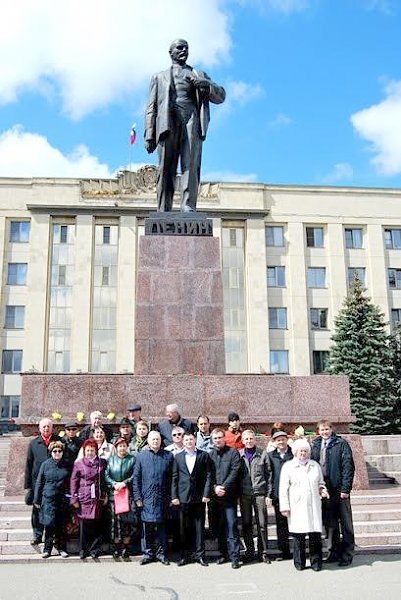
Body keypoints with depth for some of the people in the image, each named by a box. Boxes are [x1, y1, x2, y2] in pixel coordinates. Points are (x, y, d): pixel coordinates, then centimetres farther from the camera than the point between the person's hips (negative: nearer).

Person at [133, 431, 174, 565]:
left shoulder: (168, 456, 5)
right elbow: (136, 478, 4)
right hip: (146, 497, 0)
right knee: (147, 526, 4)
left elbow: (172, 478, 3)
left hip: (162, 498, 0)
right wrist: (137, 497, -2)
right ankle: (148, 553, 15)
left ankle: (161, 553, 15)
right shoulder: (141, 456, 5)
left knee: (161, 525, 5)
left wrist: (171, 496, -2)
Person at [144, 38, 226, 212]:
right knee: (166, 169, -11)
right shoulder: (159, 77, 30)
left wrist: (203, 84, -2)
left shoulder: (200, 75, 31)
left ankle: (188, 208, -30)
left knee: (190, 165, -20)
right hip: (167, 123, 0)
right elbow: (151, 108, 19)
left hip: (191, 120, 0)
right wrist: (149, 135, 3)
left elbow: (220, 97, 19)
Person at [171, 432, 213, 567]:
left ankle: (199, 554, 12)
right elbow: (174, 478, 6)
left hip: (199, 497, -1)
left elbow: (209, 475, 0)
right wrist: (174, 496, -1)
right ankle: (185, 554, 15)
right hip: (183, 497, 1)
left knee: (199, 526, 3)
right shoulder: (178, 457, 8)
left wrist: (206, 494, -7)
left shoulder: (204, 455, 4)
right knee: (185, 527, 6)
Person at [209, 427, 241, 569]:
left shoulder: (233, 452, 2)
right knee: (218, 527, 9)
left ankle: (234, 557, -2)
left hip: (229, 495, -3)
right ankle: (223, 553, 20)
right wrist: (214, 487, -9)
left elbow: (234, 472, -6)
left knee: (231, 526, -6)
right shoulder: (209, 455, 10)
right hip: (215, 496, 3)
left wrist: (224, 487, -13)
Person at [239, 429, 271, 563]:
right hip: (244, 494, 1)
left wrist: (268, 494, -1)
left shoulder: (263, 454, 3)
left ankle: (263, 552, 11)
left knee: (262, 524, 1)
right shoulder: (238, 455, 5)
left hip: (259, 493, -1)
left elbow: (268, 474, 4)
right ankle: (249, 551, 17)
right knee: (246, 524, 7)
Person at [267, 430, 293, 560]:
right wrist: (269, 493, -1)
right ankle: (284, 551, 16)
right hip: (278, 495, 2)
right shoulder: (270, 456, 7)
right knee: (281, 524, 7)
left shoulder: (294, 454, 3)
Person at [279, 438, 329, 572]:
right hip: (297, 507, -3)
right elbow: (283, 489, 2)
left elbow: (321, 483, 26)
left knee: (315, 534, -2)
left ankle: (316, 562, 10)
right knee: (298, 536, 0)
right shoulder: (288, 466, 4)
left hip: (313, 506, 3)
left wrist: (322, 490, 3)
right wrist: (285, 507, -3)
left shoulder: (315, 465, 15)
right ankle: (299, 563, 13)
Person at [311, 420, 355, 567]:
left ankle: (347, 554, 11)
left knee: (346, 524, 4)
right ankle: (334, 552, 23)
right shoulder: (315, 446, 8)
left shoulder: (341, 444, -4)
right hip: (323, 491, 4)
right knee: (330, 524, 12)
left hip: (339, 490, -4)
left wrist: (345, 489, -14)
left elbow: (348, 467, -8)